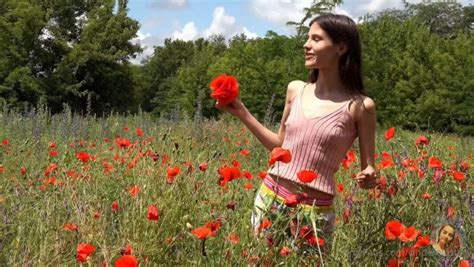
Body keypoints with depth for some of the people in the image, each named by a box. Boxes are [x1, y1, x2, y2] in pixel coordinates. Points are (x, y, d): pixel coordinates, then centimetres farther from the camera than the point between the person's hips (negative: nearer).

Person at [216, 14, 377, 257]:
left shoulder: (360, 106, -8)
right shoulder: (296, 90, 4)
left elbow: (369, 170, 0)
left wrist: (368, 178, -23)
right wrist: (242, 113, 10)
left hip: (314, 211, -4)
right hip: (269, 198, 4)